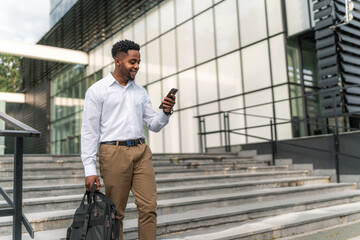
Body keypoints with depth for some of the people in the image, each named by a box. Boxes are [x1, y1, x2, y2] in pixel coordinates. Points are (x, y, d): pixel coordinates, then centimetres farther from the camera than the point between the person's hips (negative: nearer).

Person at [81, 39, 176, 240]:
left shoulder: (140, 91, 16)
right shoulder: (97, 90, 1)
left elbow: (154, 125, 17)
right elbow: (89, 131, -3)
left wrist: (166, 112, -5)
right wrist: (90, 169, -9)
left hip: (141, 151, 5)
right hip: (114, 153, -4)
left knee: (149, 207, -1)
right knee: (115, 212, 3)